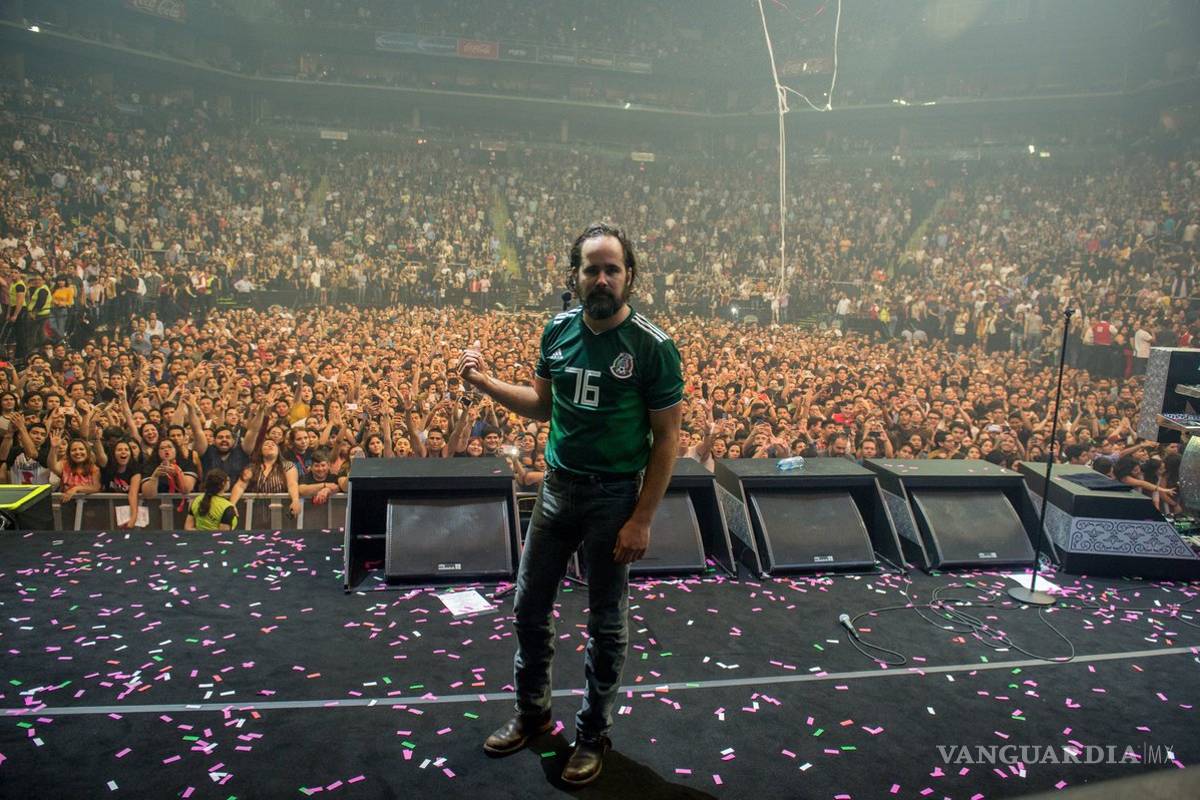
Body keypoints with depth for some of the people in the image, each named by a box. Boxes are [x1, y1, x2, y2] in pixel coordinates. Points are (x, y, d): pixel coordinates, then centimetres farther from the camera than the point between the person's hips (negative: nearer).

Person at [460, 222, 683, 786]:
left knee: (606, 624, 10)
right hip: (558, 486, 5)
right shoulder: (558, 331, 1)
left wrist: (642, 520, -15)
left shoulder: (653, 346, -15)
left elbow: (666, 437, -11)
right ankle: (532, 711, 39)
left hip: (614, 496, -5)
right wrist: (486, 383, -3)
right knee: (530, 606, 16)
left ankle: (593, 733, 31)